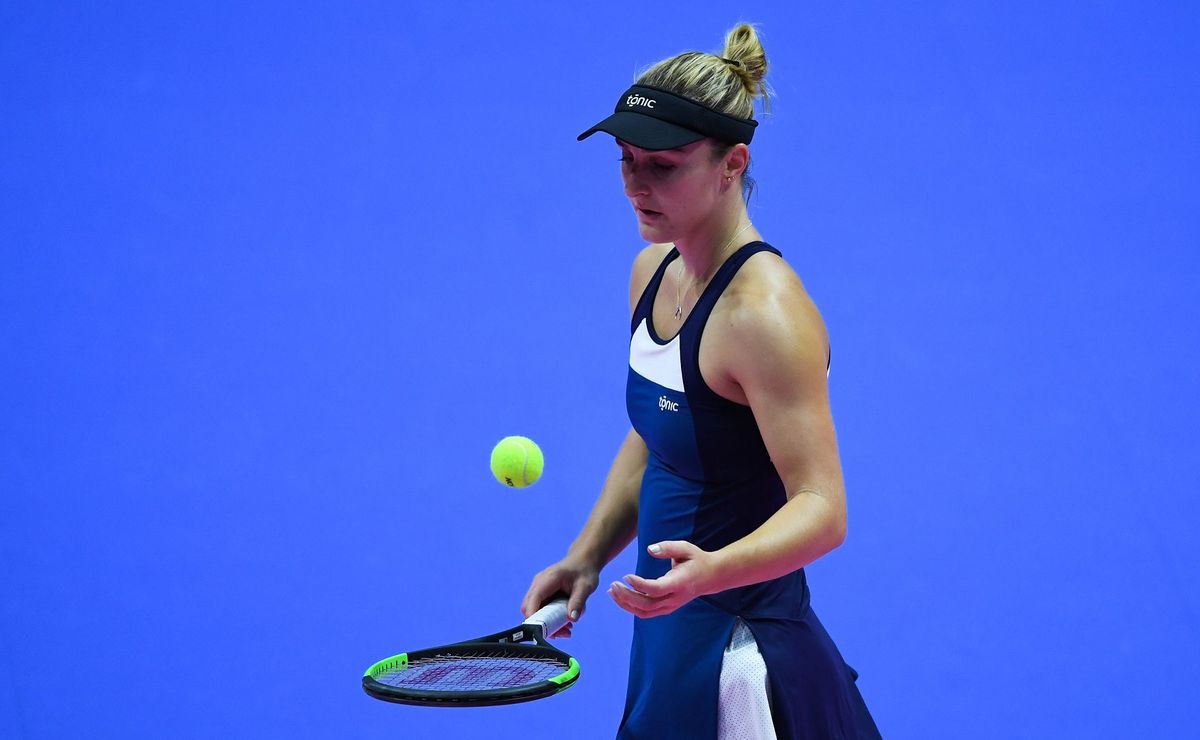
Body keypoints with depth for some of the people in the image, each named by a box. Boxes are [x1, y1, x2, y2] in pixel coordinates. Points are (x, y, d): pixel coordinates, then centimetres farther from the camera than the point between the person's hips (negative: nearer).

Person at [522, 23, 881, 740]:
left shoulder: (763, 311, -23)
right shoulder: (653, 270, 4)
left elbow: (821, 508, -26)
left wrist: (711, 571, -42)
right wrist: (588, 557, 8)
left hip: (742, 664, -8)